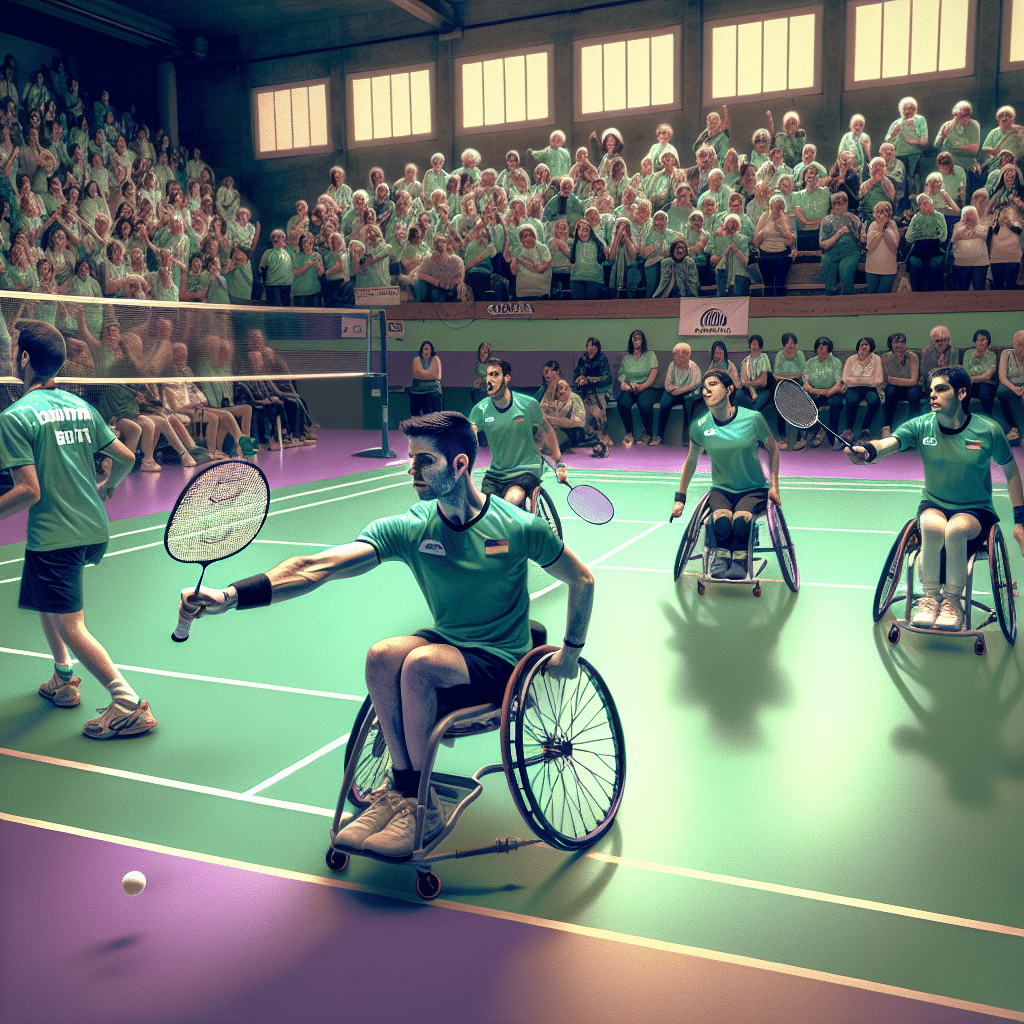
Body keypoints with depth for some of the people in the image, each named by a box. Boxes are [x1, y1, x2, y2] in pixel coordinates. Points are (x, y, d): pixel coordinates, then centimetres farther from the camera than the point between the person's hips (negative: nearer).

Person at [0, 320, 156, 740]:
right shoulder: (82, 406, 8)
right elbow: (126, 458, 14)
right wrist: (108, 486, 33)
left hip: (54, 537, -7)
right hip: (95, 529, 7)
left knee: (71, 627, -3)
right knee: (45, 600, 27)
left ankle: (130, 704, -8)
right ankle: (63, 680, 32)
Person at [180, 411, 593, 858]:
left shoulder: (519, 527, -14)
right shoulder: (409, 529, -9)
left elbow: (581, 579, 3)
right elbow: (317, 566, -21)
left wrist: (571, 651, 1)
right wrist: (230, 595, -33)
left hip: (501, 661, -3)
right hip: (445, 642, 4)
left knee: (418, 663, -31)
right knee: (382, 655, -28)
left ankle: (417, 803, -14)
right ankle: (407, 789, -14)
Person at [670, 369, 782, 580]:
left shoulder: (753, 418, -12)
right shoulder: (700, 426, -7)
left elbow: (772, 450, 6)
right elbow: (691, 461, 11)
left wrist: (774, 487, 0)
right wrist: (680, 497, 12)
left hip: (754, 490, -1)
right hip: (721, 490, 1)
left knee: (741, 518, -33)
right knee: (722, 520, -32)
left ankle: (739, 559, -10)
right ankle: (721, 555, -8)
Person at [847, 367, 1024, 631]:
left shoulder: (988, 430, -7)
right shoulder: (921, 426, -6)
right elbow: (888, 443, -26)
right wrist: (867, 451, -51)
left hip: (975, 512, -1)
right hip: (934, 507, 1)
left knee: (955, 528, -36)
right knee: (933, 526, -35)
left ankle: (953, 601, -15)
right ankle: (929, 598, -17)